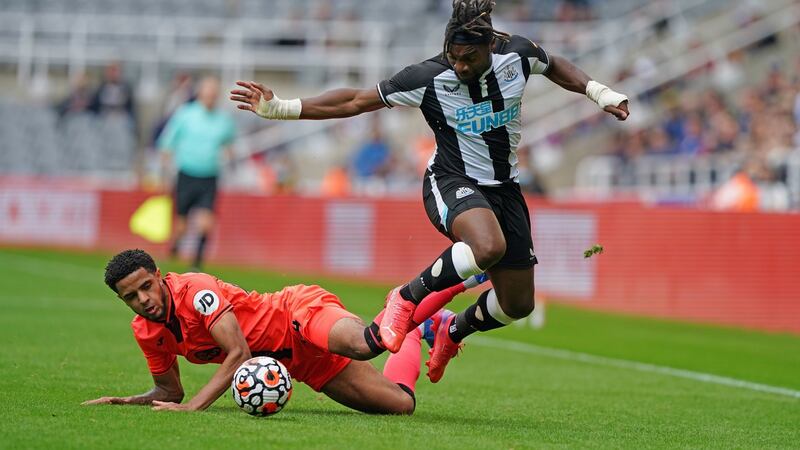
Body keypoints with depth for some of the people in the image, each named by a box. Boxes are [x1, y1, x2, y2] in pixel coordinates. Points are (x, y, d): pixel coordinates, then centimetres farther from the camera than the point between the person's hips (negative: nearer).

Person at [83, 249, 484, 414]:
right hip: (297, 364, 6)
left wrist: (193, 407, -35)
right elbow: (169, 391, 12)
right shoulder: (146, 332, -3)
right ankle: (419, 331, 31)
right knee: (400, 405, -4)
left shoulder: (194, 290, -24)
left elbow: (240, 354, -27)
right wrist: (125, 402, -7)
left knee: (360, 346, -42)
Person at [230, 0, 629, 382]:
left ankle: (454, 330, 39)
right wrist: (279, 108, -19)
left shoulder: (518, 54, -10)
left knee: (518, 304, 7)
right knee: (488, 246, -40)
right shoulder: (430, 77, -20)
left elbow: (553, 66, 16)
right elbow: (355, 102, -13)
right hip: (452, 182, -5)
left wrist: (598, 92, 6)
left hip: (503, 188, 5)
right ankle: (407, 298, -17)